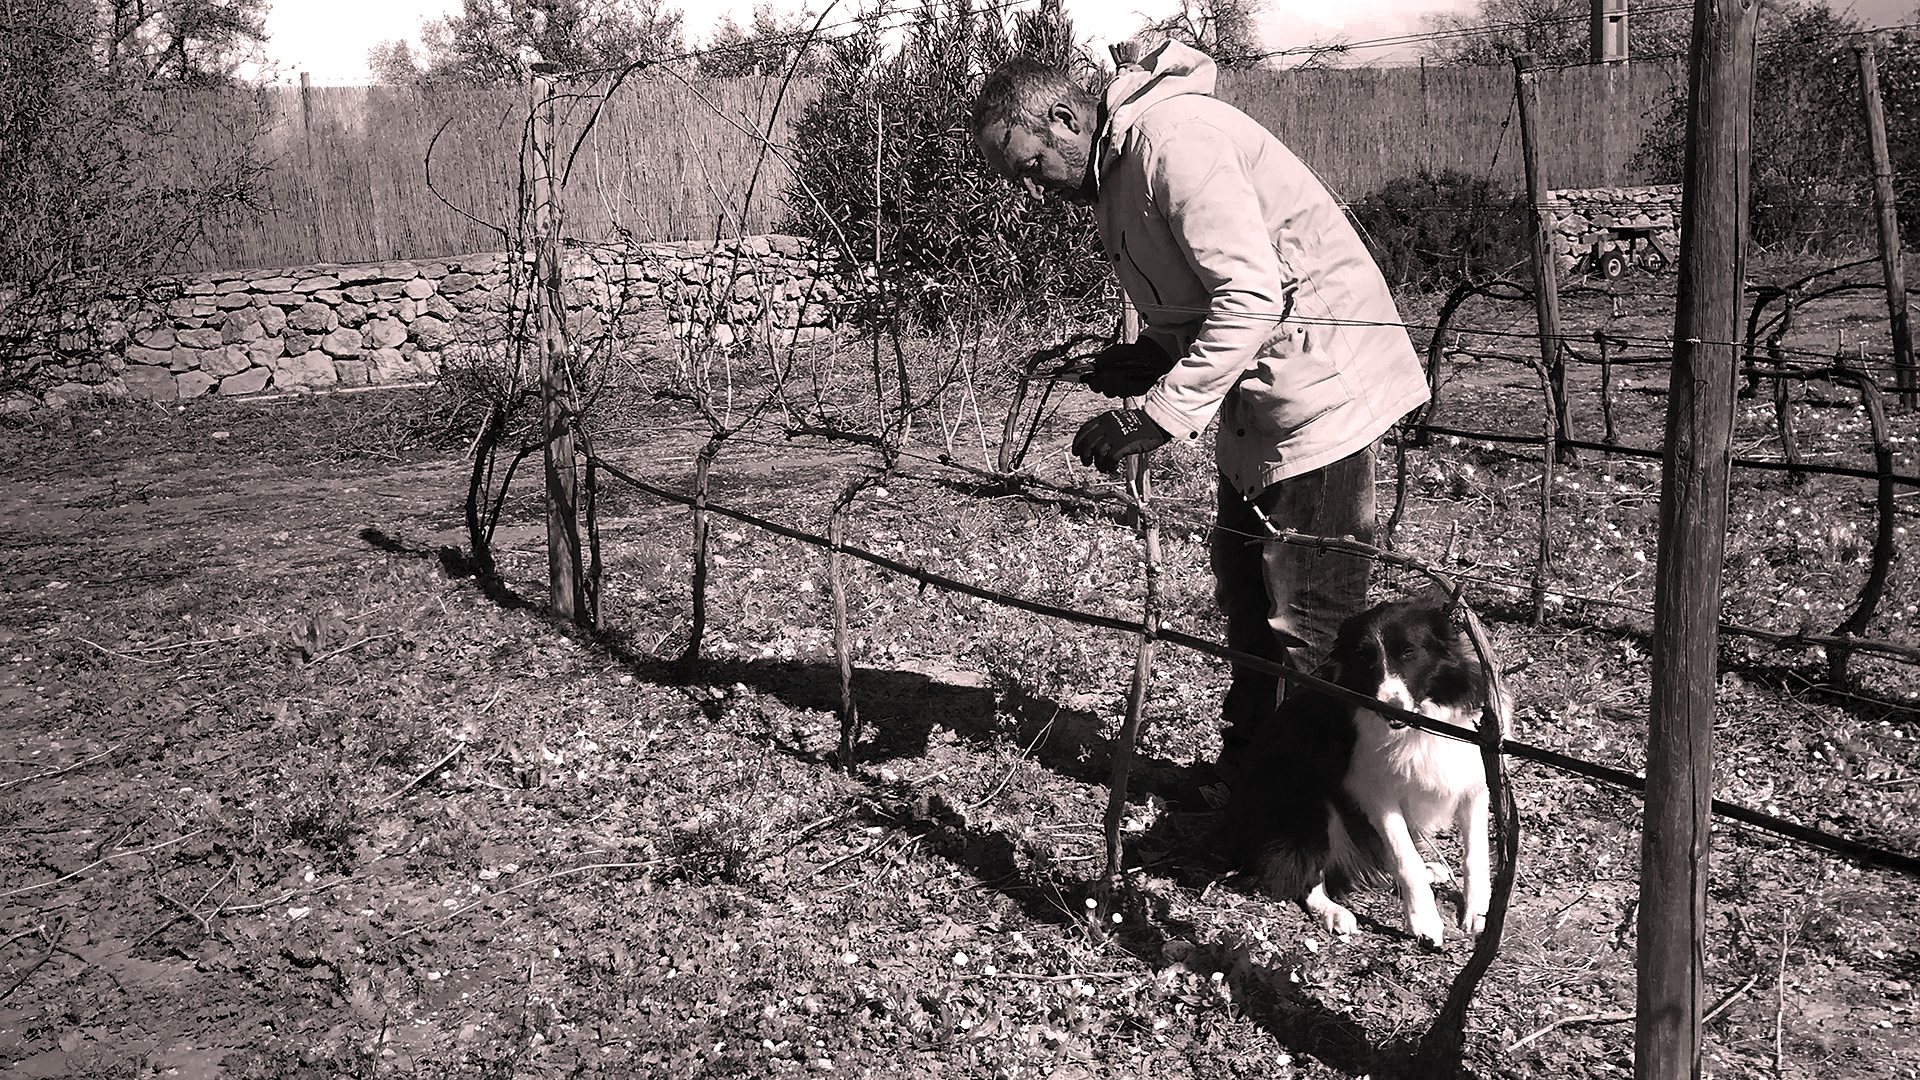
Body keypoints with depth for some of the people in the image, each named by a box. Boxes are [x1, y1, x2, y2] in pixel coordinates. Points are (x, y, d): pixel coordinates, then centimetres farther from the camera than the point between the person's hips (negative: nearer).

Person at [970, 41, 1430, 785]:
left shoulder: (1173, 134, -19)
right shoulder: (1114, 172, 12)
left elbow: (1251, 296, -27)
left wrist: (1159, 417, -27)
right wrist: (1153, 356, -2)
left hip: (1318, 383, -10)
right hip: (1259, 397, 10)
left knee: (1309, 612, -6)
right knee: (1243, 583, 16)